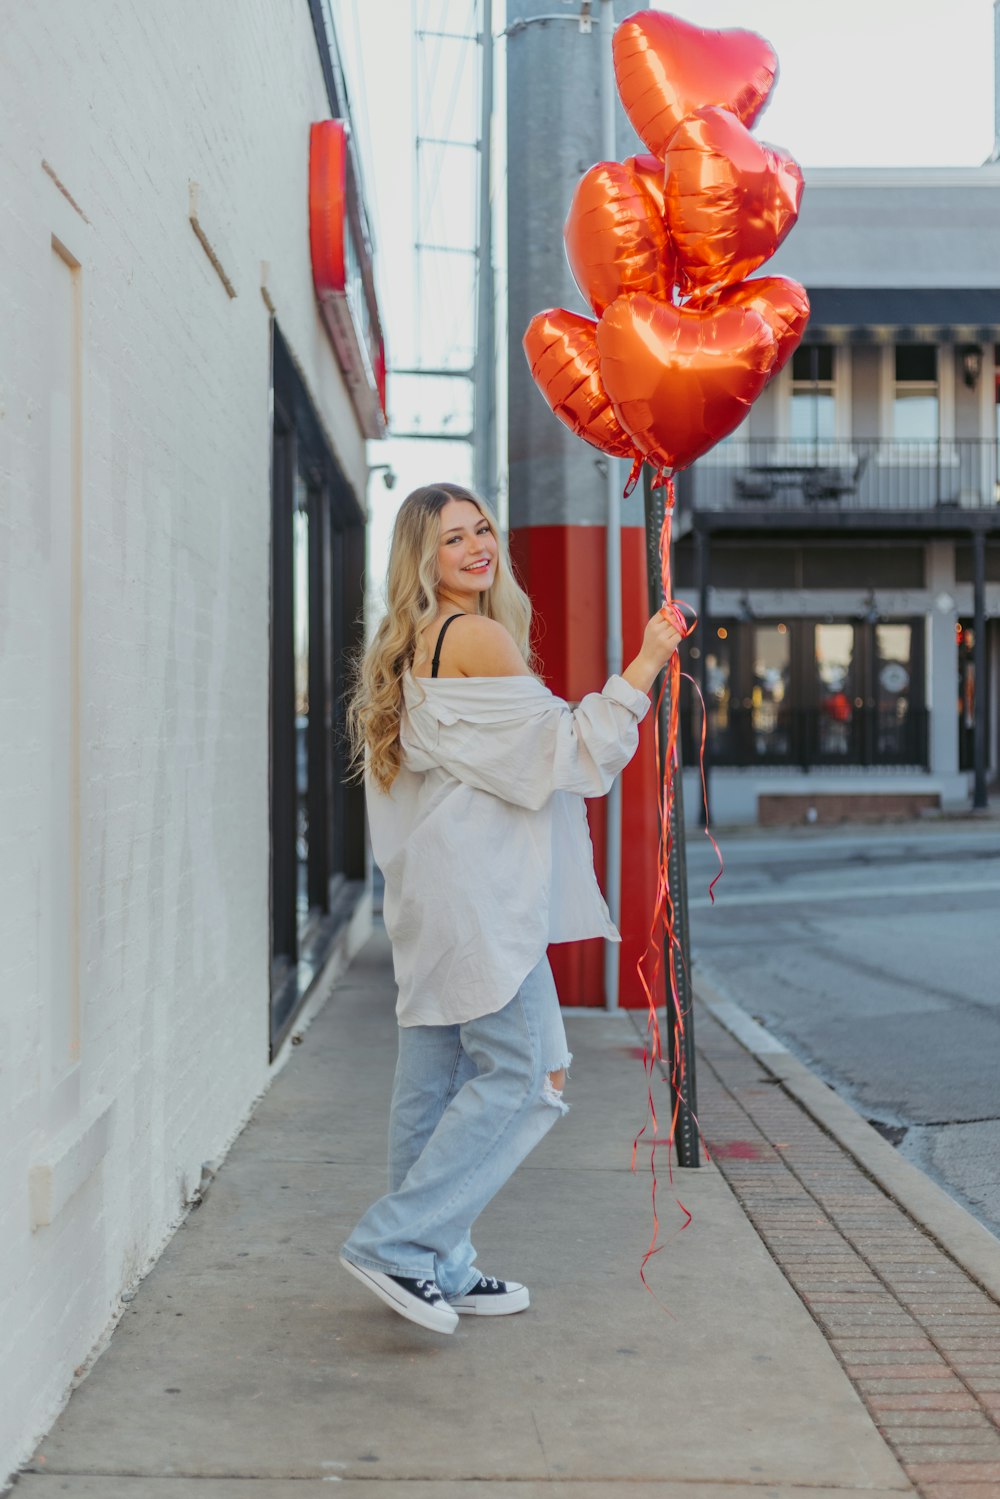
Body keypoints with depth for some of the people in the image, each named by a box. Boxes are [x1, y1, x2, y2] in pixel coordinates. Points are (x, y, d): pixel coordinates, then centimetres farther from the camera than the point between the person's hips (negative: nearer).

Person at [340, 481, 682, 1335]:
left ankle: (439, 1269, 18)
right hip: (480, 899, -10)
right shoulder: (477, 637, -11)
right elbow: (566, 752, -11)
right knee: (523, 1079, -7)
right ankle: (396, 1243, -7)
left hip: (433, 899, 10)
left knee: (438, 1082, 11)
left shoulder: (410, 651, 18)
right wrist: (644, 668, -11)